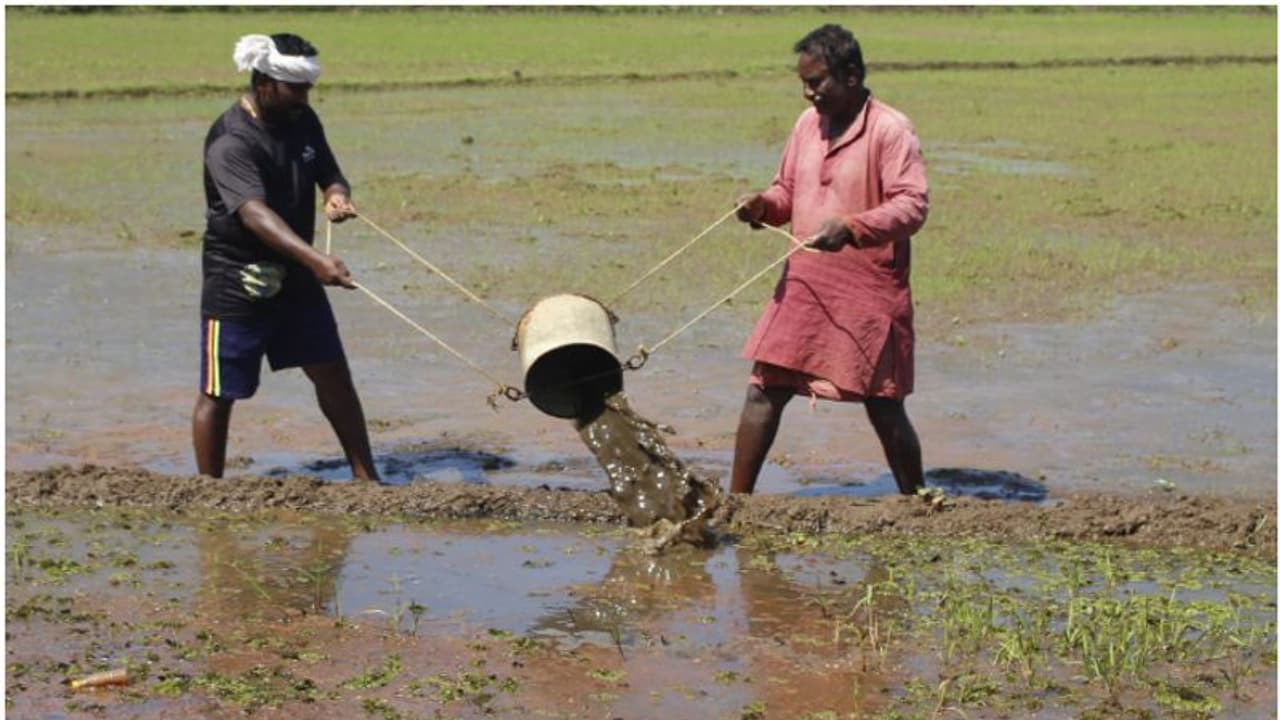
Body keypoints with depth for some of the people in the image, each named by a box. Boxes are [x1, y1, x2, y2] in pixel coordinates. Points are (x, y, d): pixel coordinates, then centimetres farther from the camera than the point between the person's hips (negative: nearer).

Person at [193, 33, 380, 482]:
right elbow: (254, 213, -36)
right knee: (219, 394, 2)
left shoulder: (303, 122, 2)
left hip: (296, 278, 7)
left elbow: (329, 175, 10)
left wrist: (337, 195, -17)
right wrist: (315, 259, -50)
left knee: (333, 374, 9)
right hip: (237, 284, -7)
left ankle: (366, 477, 20)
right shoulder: (230, 141, -23)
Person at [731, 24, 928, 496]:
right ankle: (736, 500, 9)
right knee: (764, 390, 2)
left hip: (868, 295, -6)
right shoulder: (808, 124, 9)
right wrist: (764, 205, -5)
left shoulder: (890, 130, -11)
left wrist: (852, 228, -33)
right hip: (803, 288, 6)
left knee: (884, 408, 4)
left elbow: (913, 205, -18)